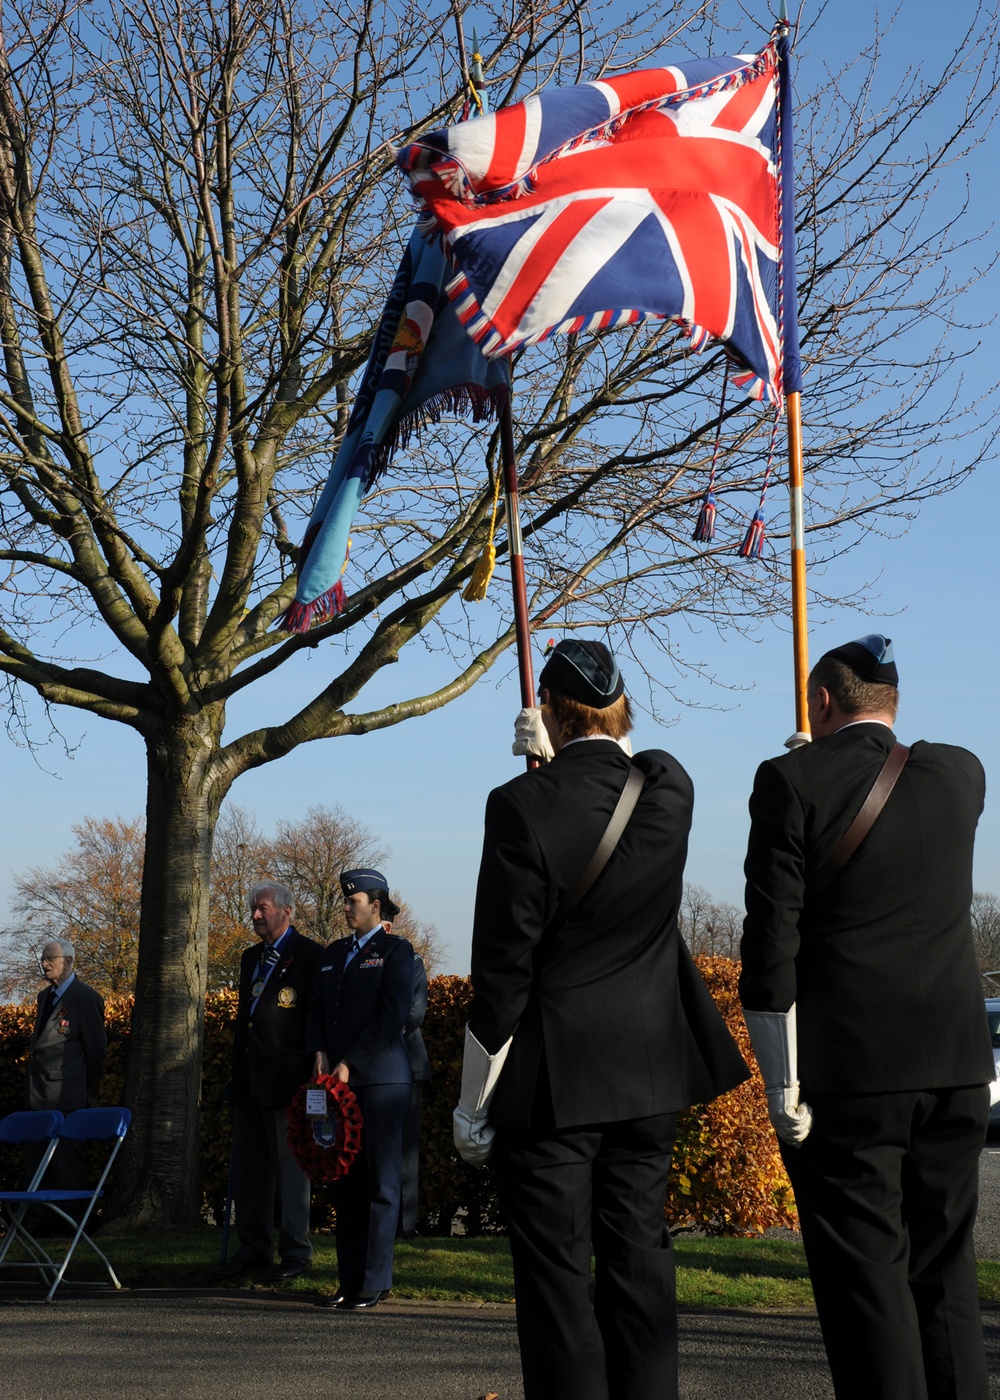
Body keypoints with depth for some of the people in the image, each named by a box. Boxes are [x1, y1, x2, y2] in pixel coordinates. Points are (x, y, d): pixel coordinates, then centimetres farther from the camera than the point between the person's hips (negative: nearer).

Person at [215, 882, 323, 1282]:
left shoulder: (310, 956, -5)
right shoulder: (251, 958, 19)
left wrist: (310, 1076, -14)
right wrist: (237, 1069, 17)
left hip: (286, 1076, -8)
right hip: (248, 1078, 8)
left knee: (290, 1166, -2)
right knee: (248, 1166, 10)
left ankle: (295, 1252, 4)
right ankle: (253, 1248, 17)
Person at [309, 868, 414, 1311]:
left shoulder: (395, 951, 0)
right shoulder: (334, 953, 20)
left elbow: (392, 1015, -9)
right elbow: (317, 1008, 18)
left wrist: (350, 1063, -13)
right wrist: (320, 1053, 0)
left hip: (380, 1078, -6)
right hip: (339, 1078, 6)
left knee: (381, 1182, -4)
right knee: (345, 1181, 5)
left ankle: (375, 1281, -3)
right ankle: (350, 1280, 9)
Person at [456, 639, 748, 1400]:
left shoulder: (521, 805, -15)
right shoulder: (670, 787, -3)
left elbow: (502, 970, -14)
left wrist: (473, 1104, -6)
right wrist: (555, 759, 36)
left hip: (550, 1078, -5)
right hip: (650, 1066, 5)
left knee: (557, 1273, 1)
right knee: (639, 1255, 13)